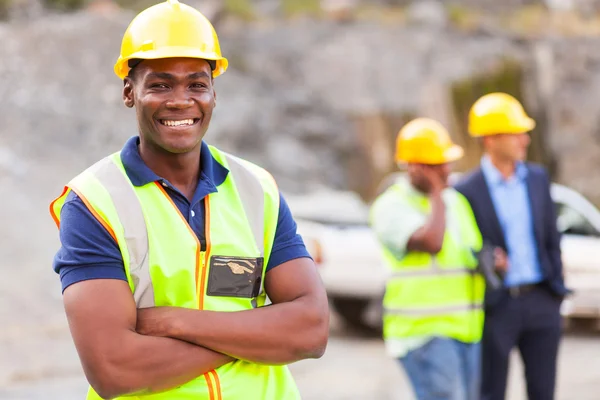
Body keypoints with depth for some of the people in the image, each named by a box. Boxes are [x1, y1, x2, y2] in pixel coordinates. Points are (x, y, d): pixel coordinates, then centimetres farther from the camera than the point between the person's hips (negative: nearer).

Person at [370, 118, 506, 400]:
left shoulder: (455, 200, 16)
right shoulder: (391, 207, -9)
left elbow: (472, 255, 25)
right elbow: (431, 242, -25)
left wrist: (493, 260, 2)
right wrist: (436, 191, -13)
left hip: (467, 328, 8)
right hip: (423, 331, -8)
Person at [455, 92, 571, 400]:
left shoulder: (538, 178, 6)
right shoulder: (466, 191, -8)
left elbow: (550, 238, 11)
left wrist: (557, 291, 8)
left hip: (540, 303, 4)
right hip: (496, 306, -4)